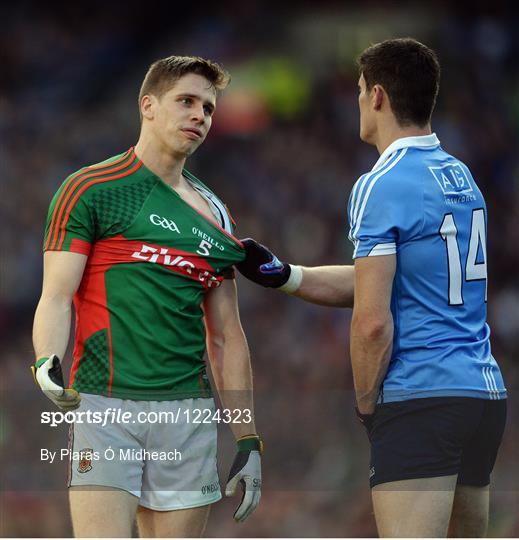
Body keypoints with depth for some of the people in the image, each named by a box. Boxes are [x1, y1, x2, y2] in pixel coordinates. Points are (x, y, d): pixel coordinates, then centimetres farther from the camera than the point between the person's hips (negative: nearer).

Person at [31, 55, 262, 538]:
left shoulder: (213, 214, 18)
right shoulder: (89, 190, 3)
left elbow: (226, 336, 19)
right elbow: (56, 297, -4)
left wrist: (247, 439, 15)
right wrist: (47, 362, -24)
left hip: (189, 412, 5)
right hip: (104, 404, -5)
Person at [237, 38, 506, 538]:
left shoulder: (381, 186, -10)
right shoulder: (461, 177, 15)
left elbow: (373, 321, -15)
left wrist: (366, 405, -1)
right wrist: (280, 274, 17)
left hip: (420, 401, -9)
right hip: (486, 395, 9)